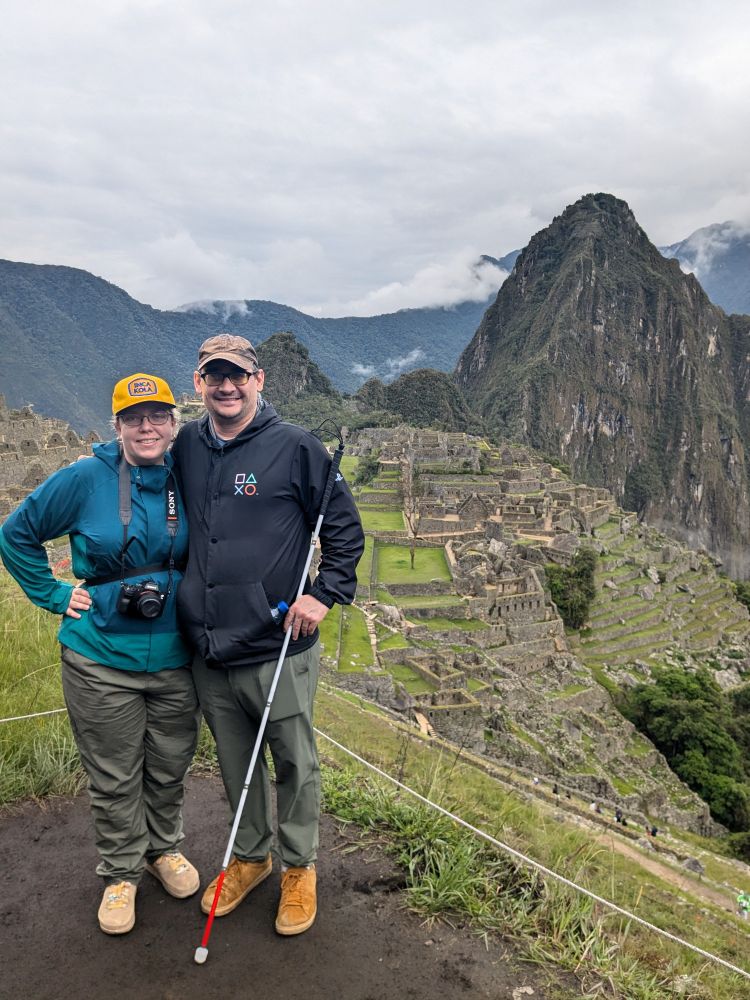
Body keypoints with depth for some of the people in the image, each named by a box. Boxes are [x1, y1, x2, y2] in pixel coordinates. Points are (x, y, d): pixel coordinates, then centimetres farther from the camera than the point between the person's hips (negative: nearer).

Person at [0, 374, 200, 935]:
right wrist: (56, 595, -2)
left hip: (176, 658, 2)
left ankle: (166, 849, 43)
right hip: (102, 661, -2)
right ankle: (121, 872, 34)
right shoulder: (85, 479, -10)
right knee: (114, 778, 12)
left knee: (171, 767, 17)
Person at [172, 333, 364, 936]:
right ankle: (249, 858, 43)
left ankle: (299, 868, 35)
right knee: (236, 765, 20)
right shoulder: (186, 447, 5)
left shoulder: (295, 447, -9)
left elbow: (345, 526, -3)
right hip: (208, 654, 4)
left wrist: (325, 594, -12)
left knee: (295, 764, 12)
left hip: (279, 649, -4)